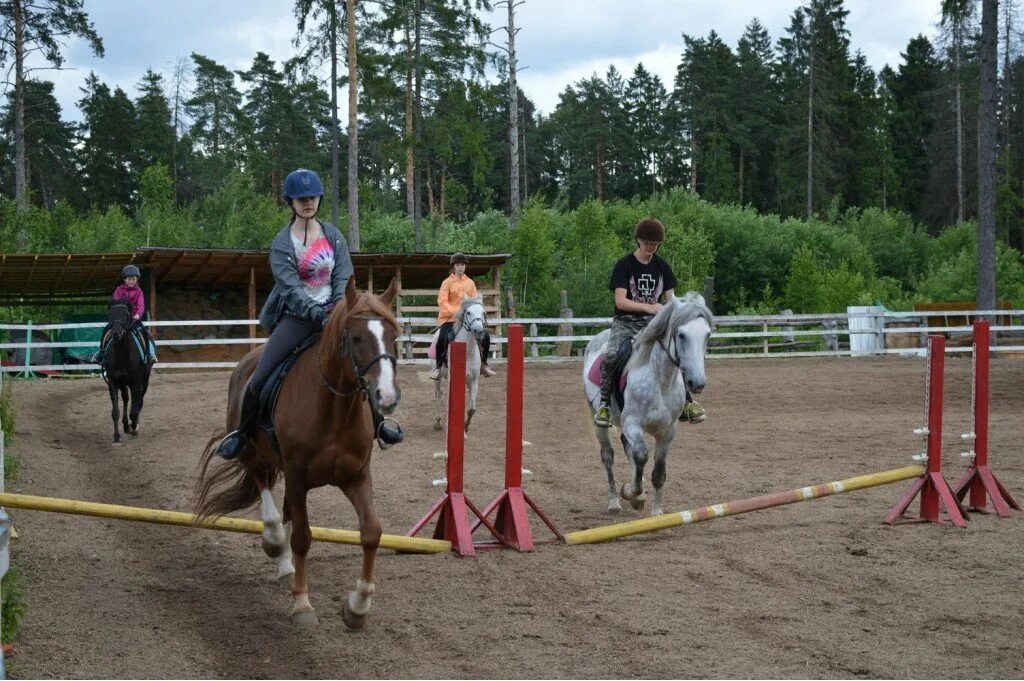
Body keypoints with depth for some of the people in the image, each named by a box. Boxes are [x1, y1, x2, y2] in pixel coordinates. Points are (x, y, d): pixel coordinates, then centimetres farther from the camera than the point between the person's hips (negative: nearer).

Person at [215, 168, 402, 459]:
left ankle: (376, 425, 14)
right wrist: (318, 315, -29)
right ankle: (242, 433, 6)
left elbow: (343, 277, 2)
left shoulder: (332, 235, 5)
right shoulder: (282, 243, -6)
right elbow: (290, 288, -15)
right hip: (297, 315, -3)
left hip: (332, 312, 3)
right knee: (261, 376, -14)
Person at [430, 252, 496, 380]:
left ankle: (483, 364, 12)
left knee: (485, 335, -6)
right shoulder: (447, 282, -1)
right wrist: (454, 312, -23)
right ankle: (438, 367, -14)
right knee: (443, 337, -30)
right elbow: (442, 301, -10)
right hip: (449, 318, -4)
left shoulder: (470, 282, 12)